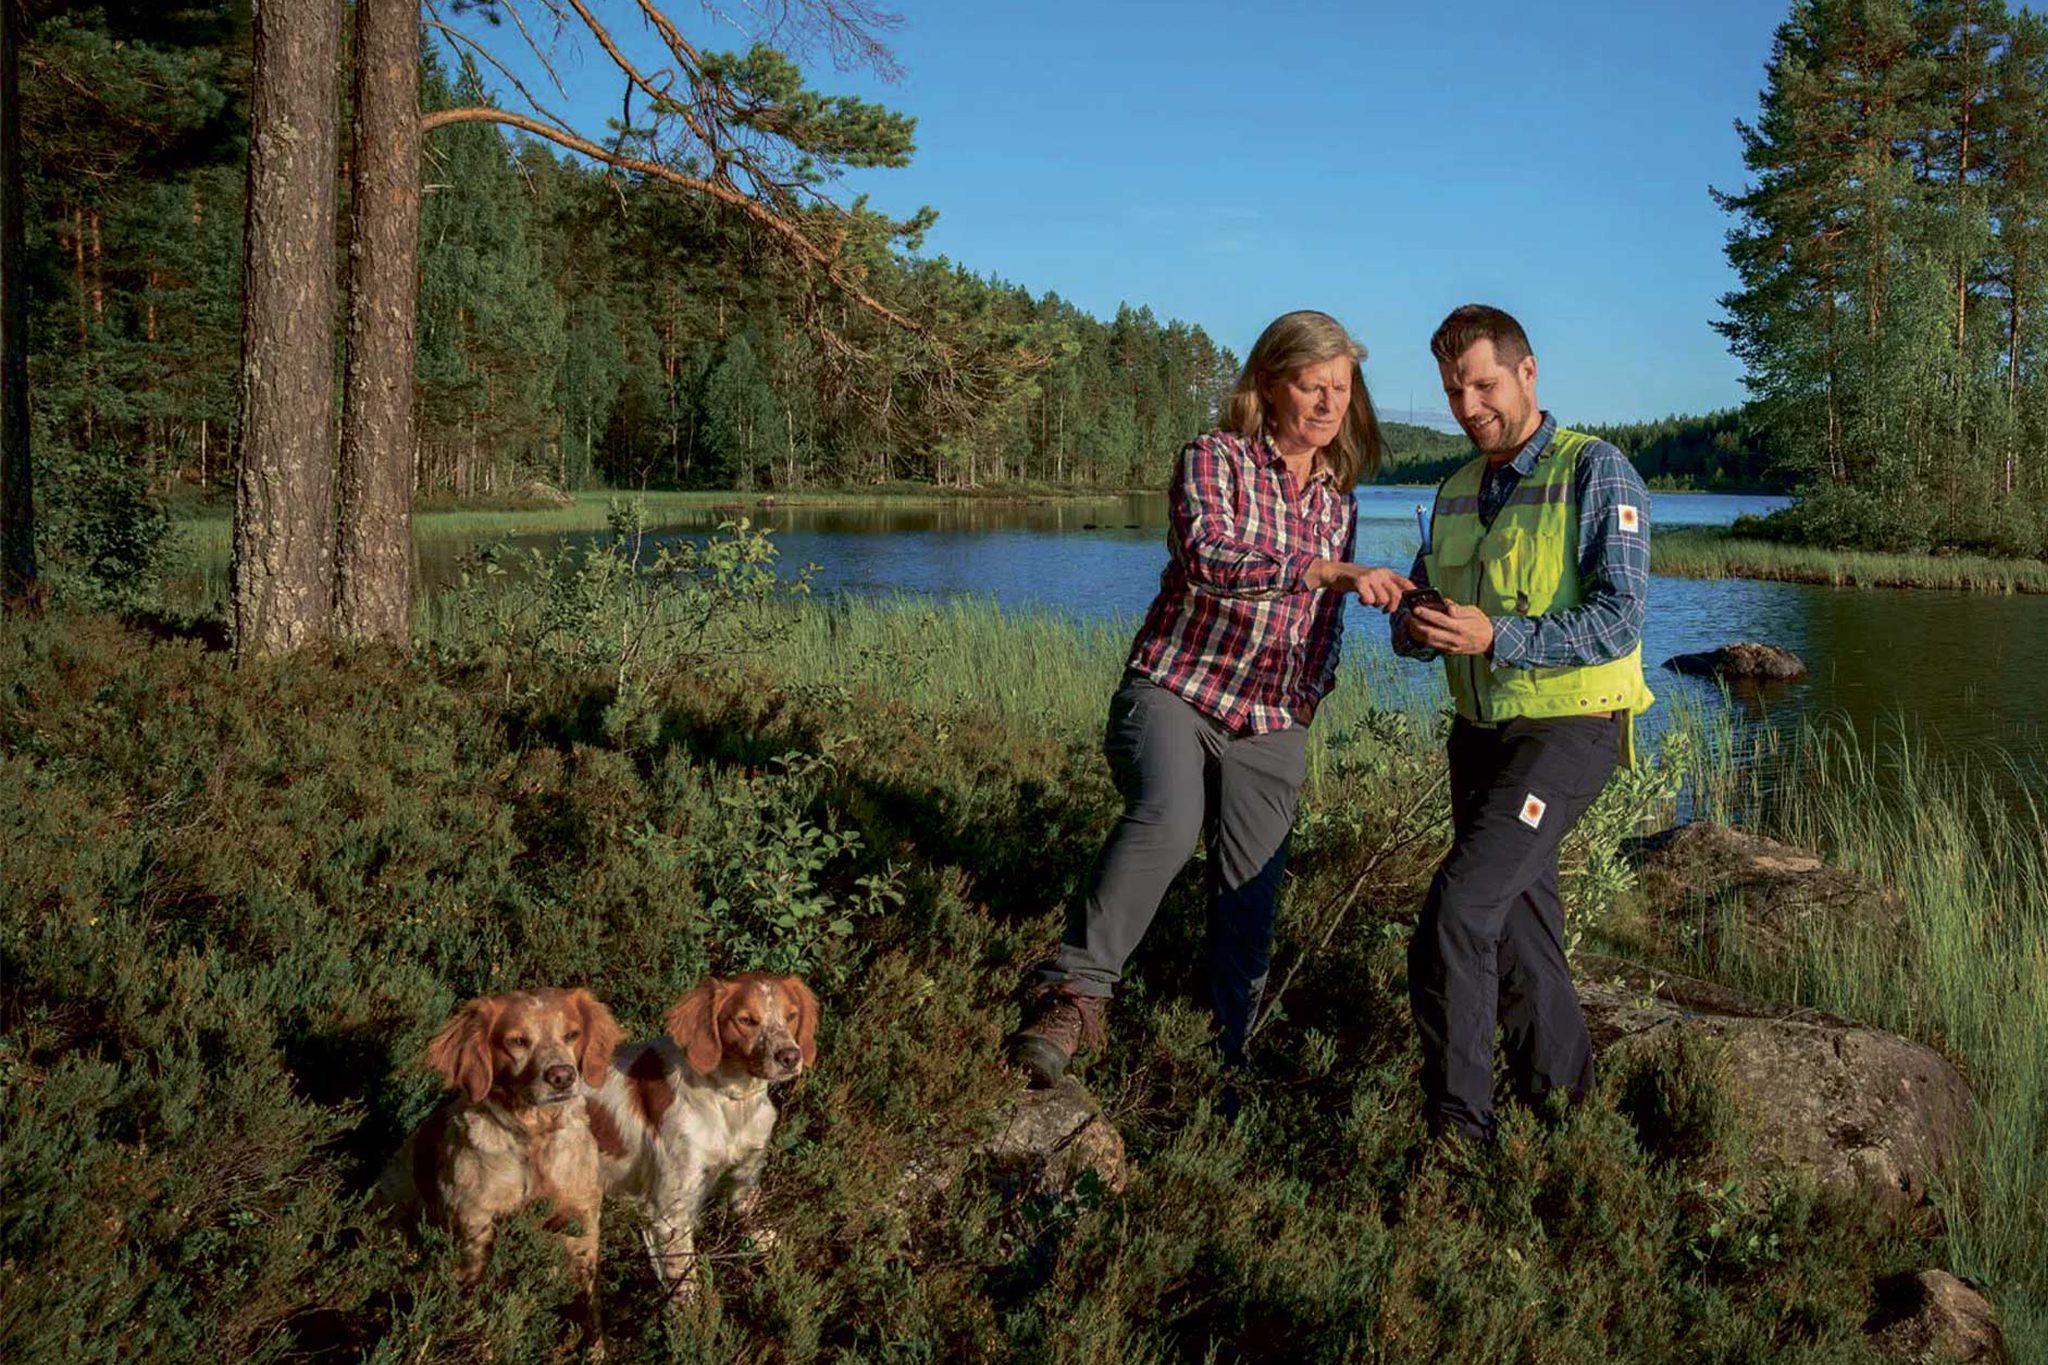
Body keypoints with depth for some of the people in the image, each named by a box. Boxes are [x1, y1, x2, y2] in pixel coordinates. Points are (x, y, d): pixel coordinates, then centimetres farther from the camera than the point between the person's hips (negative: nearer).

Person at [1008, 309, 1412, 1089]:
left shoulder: (1338, 500, 13)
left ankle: (1228, 1062, 21)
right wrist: (1331, 572, -36)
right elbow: (1207, 558, -27)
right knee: (1167, 818, -35)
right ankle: (1074, 994, -28)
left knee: (1249, 907, 6)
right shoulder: (1214, 460, -6)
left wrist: (1308, 702, 18)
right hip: (1172, 692, -5)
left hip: (1271, 729, 6)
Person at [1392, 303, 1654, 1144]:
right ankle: (1562, 1094, 30)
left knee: (1459, 908, -18)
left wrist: (1497, 638, -31)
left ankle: (1455, 1116, -8)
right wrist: (1417, 623, -16)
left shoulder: (1597, 474, -11)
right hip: (1482, 727, 7)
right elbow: (1412, 624, 9)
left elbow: (1618, 620, -20)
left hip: (1569, 727, -7)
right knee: (1516, 929, 14)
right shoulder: (1458, 492, 11)